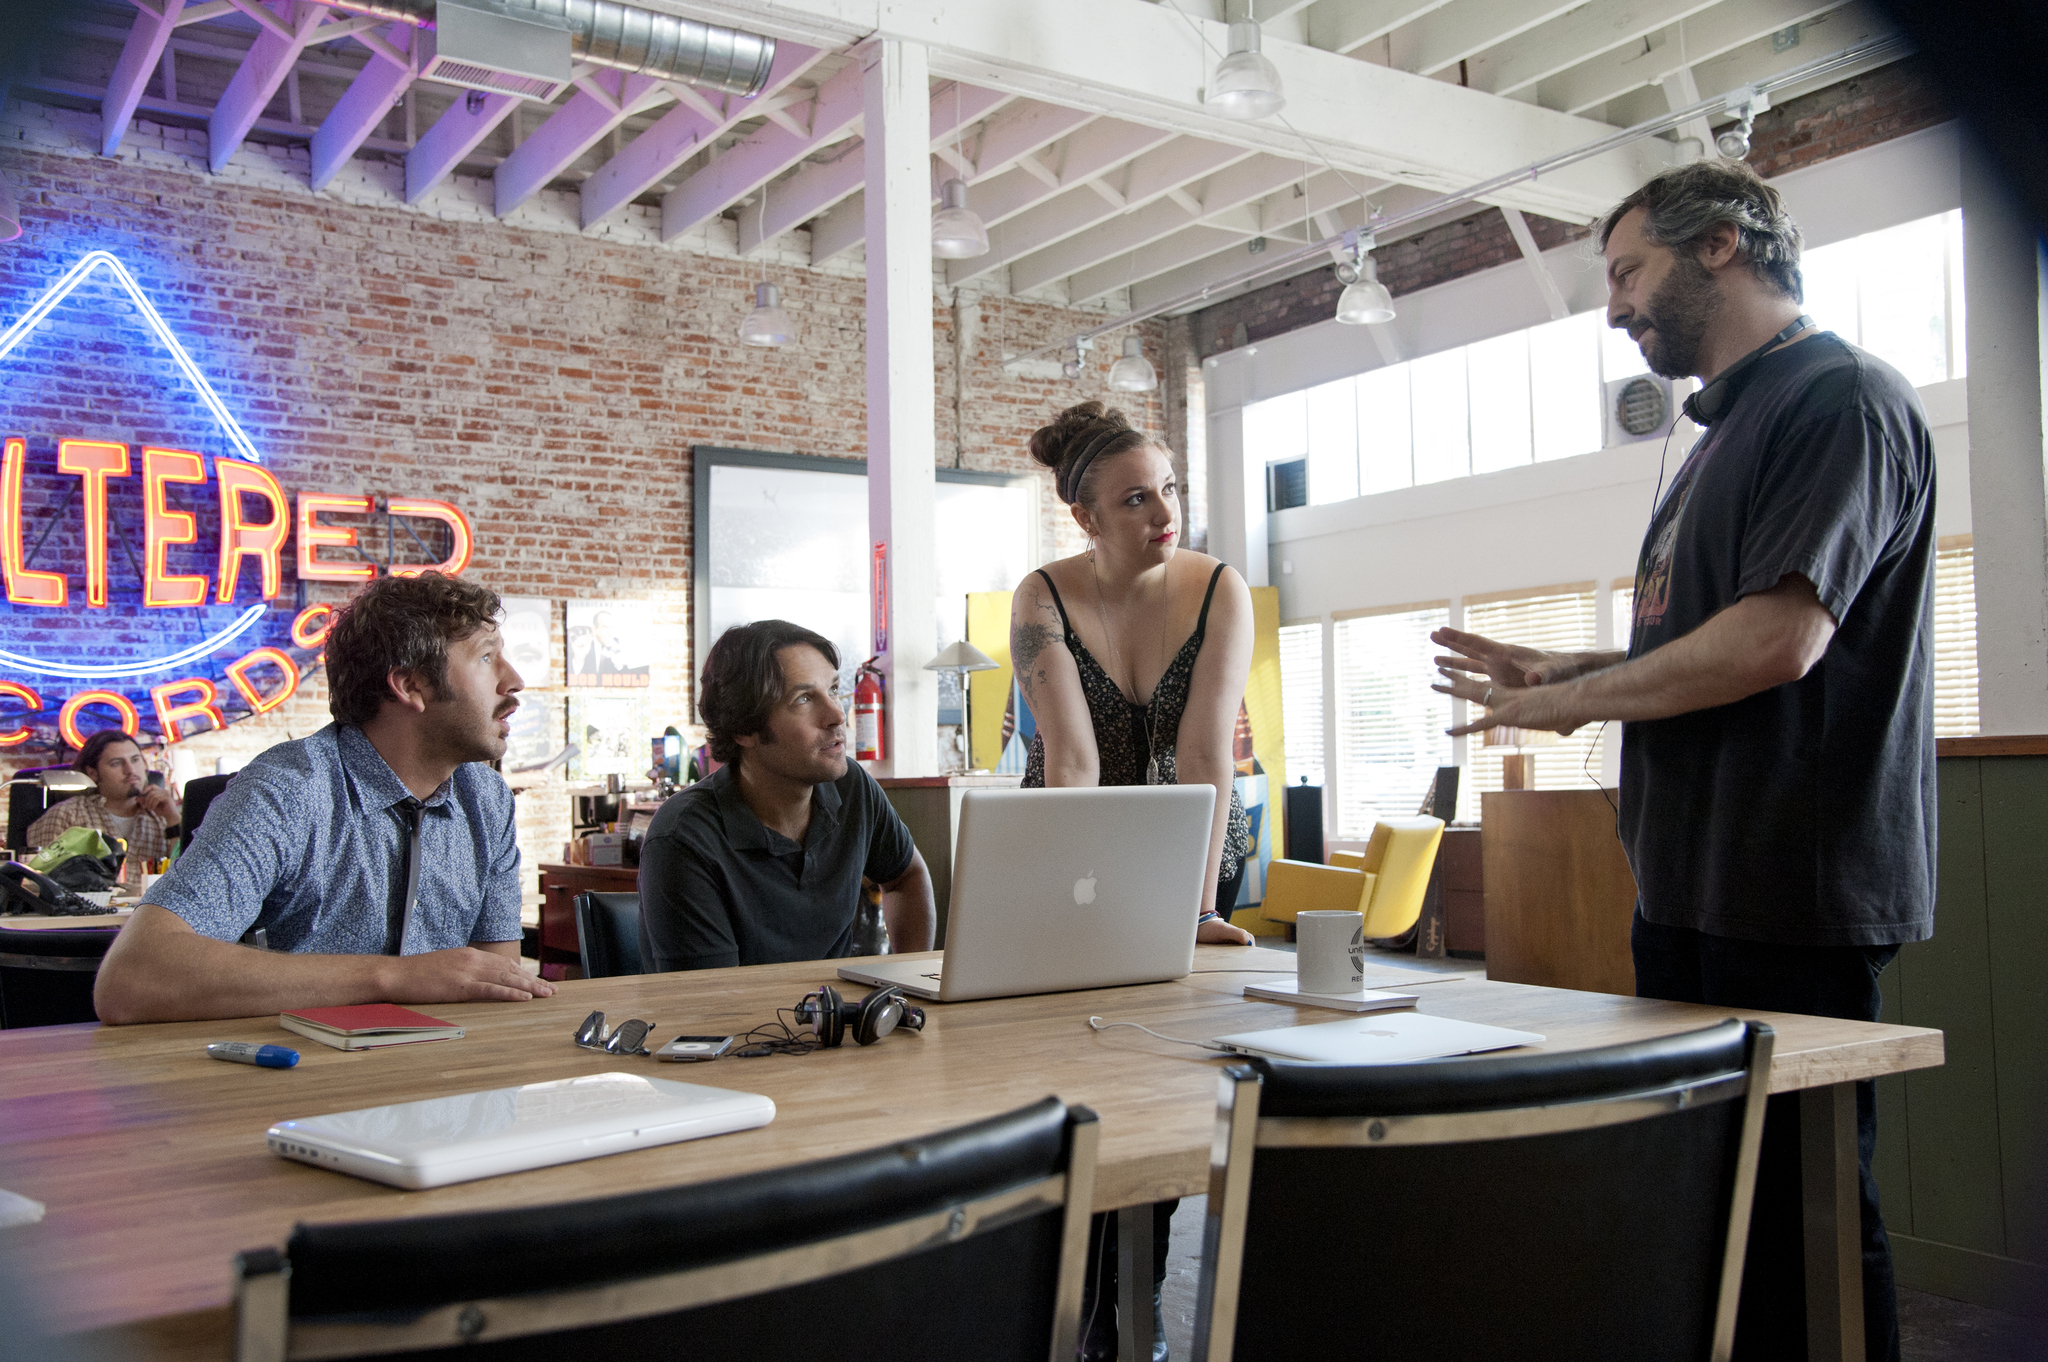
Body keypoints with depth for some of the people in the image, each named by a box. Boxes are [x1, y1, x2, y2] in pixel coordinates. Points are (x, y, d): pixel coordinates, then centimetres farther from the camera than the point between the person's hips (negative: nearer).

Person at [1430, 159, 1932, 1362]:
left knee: (1803, 1218, -1)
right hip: (1695, 889, 10)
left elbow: (1777, 638, -22)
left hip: (1790, 900, -10)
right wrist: (1564, 672, 13)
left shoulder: (1842, 396, -11)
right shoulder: (1733, 425, 20)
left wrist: (1568, 701, -11)